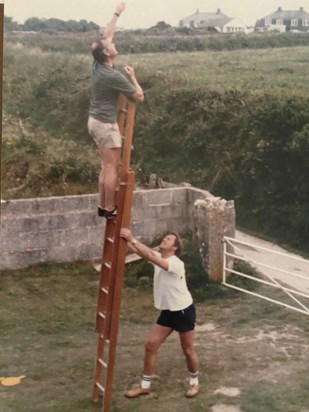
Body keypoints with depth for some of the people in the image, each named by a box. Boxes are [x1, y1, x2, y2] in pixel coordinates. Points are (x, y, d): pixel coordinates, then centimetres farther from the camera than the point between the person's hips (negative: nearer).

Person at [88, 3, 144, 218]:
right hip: (106, 124, -9)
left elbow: (106, 36, 16)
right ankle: (109, 209, 2)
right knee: (112, 168, -2)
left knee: (106, 166, 15)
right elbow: (139, 97, -12)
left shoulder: (97, 65, 1)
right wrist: (132, 76, 3)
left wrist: (117, 14, 21)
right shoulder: (114, 76, -22)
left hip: (96, 120, 9)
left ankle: (103, 206, 19)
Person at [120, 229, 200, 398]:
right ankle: (145, 385, 14)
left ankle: (194, 382, 32)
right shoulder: (159, 257, -2)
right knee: (150, 345, 2)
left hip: (184, 311, -7)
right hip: (167, 311, 7)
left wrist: (132, 239, -43)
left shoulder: (176, 263, -27)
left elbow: (150, 256, -40)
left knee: (188, 350, 8)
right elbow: (140, 251, -13)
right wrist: (126, 240, -28)